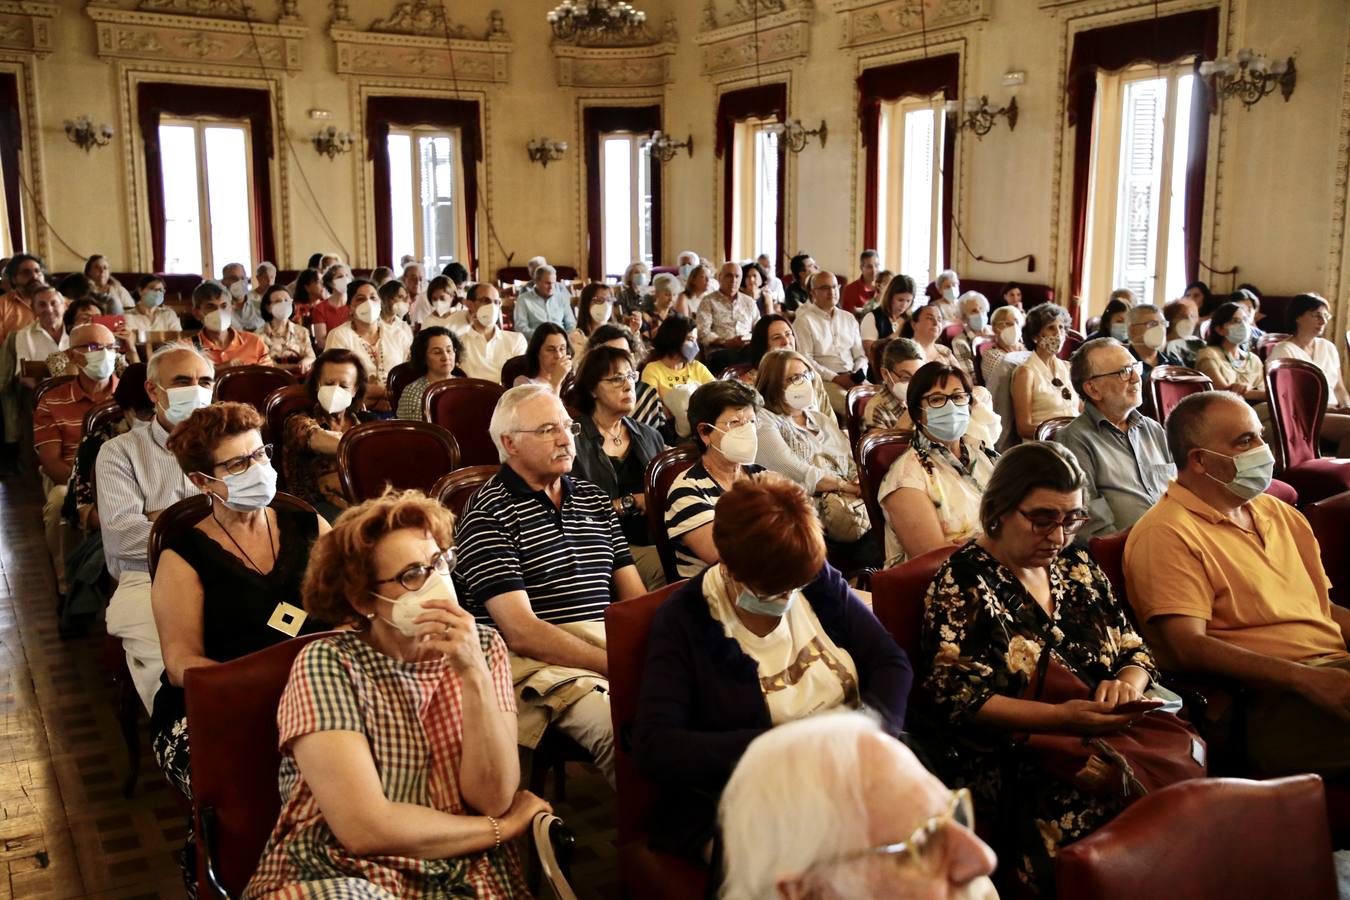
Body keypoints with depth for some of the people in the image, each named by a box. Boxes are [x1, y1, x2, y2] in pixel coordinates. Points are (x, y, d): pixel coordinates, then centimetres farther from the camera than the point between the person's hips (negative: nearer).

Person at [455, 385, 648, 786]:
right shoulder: (488, 513, -2)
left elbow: (636, 597, 18)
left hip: (613, 645, 6)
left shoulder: (595, 499, 20)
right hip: (541, 661, -6)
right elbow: (520, 632, -11)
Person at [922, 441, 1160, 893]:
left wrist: (1127, 685, -6)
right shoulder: (963, 582, -3)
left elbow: (1136, 651, 19)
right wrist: (1060, 717, -21)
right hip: (1017, 766, -6)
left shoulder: (1078, 567, 17)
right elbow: (958, 699, -10)